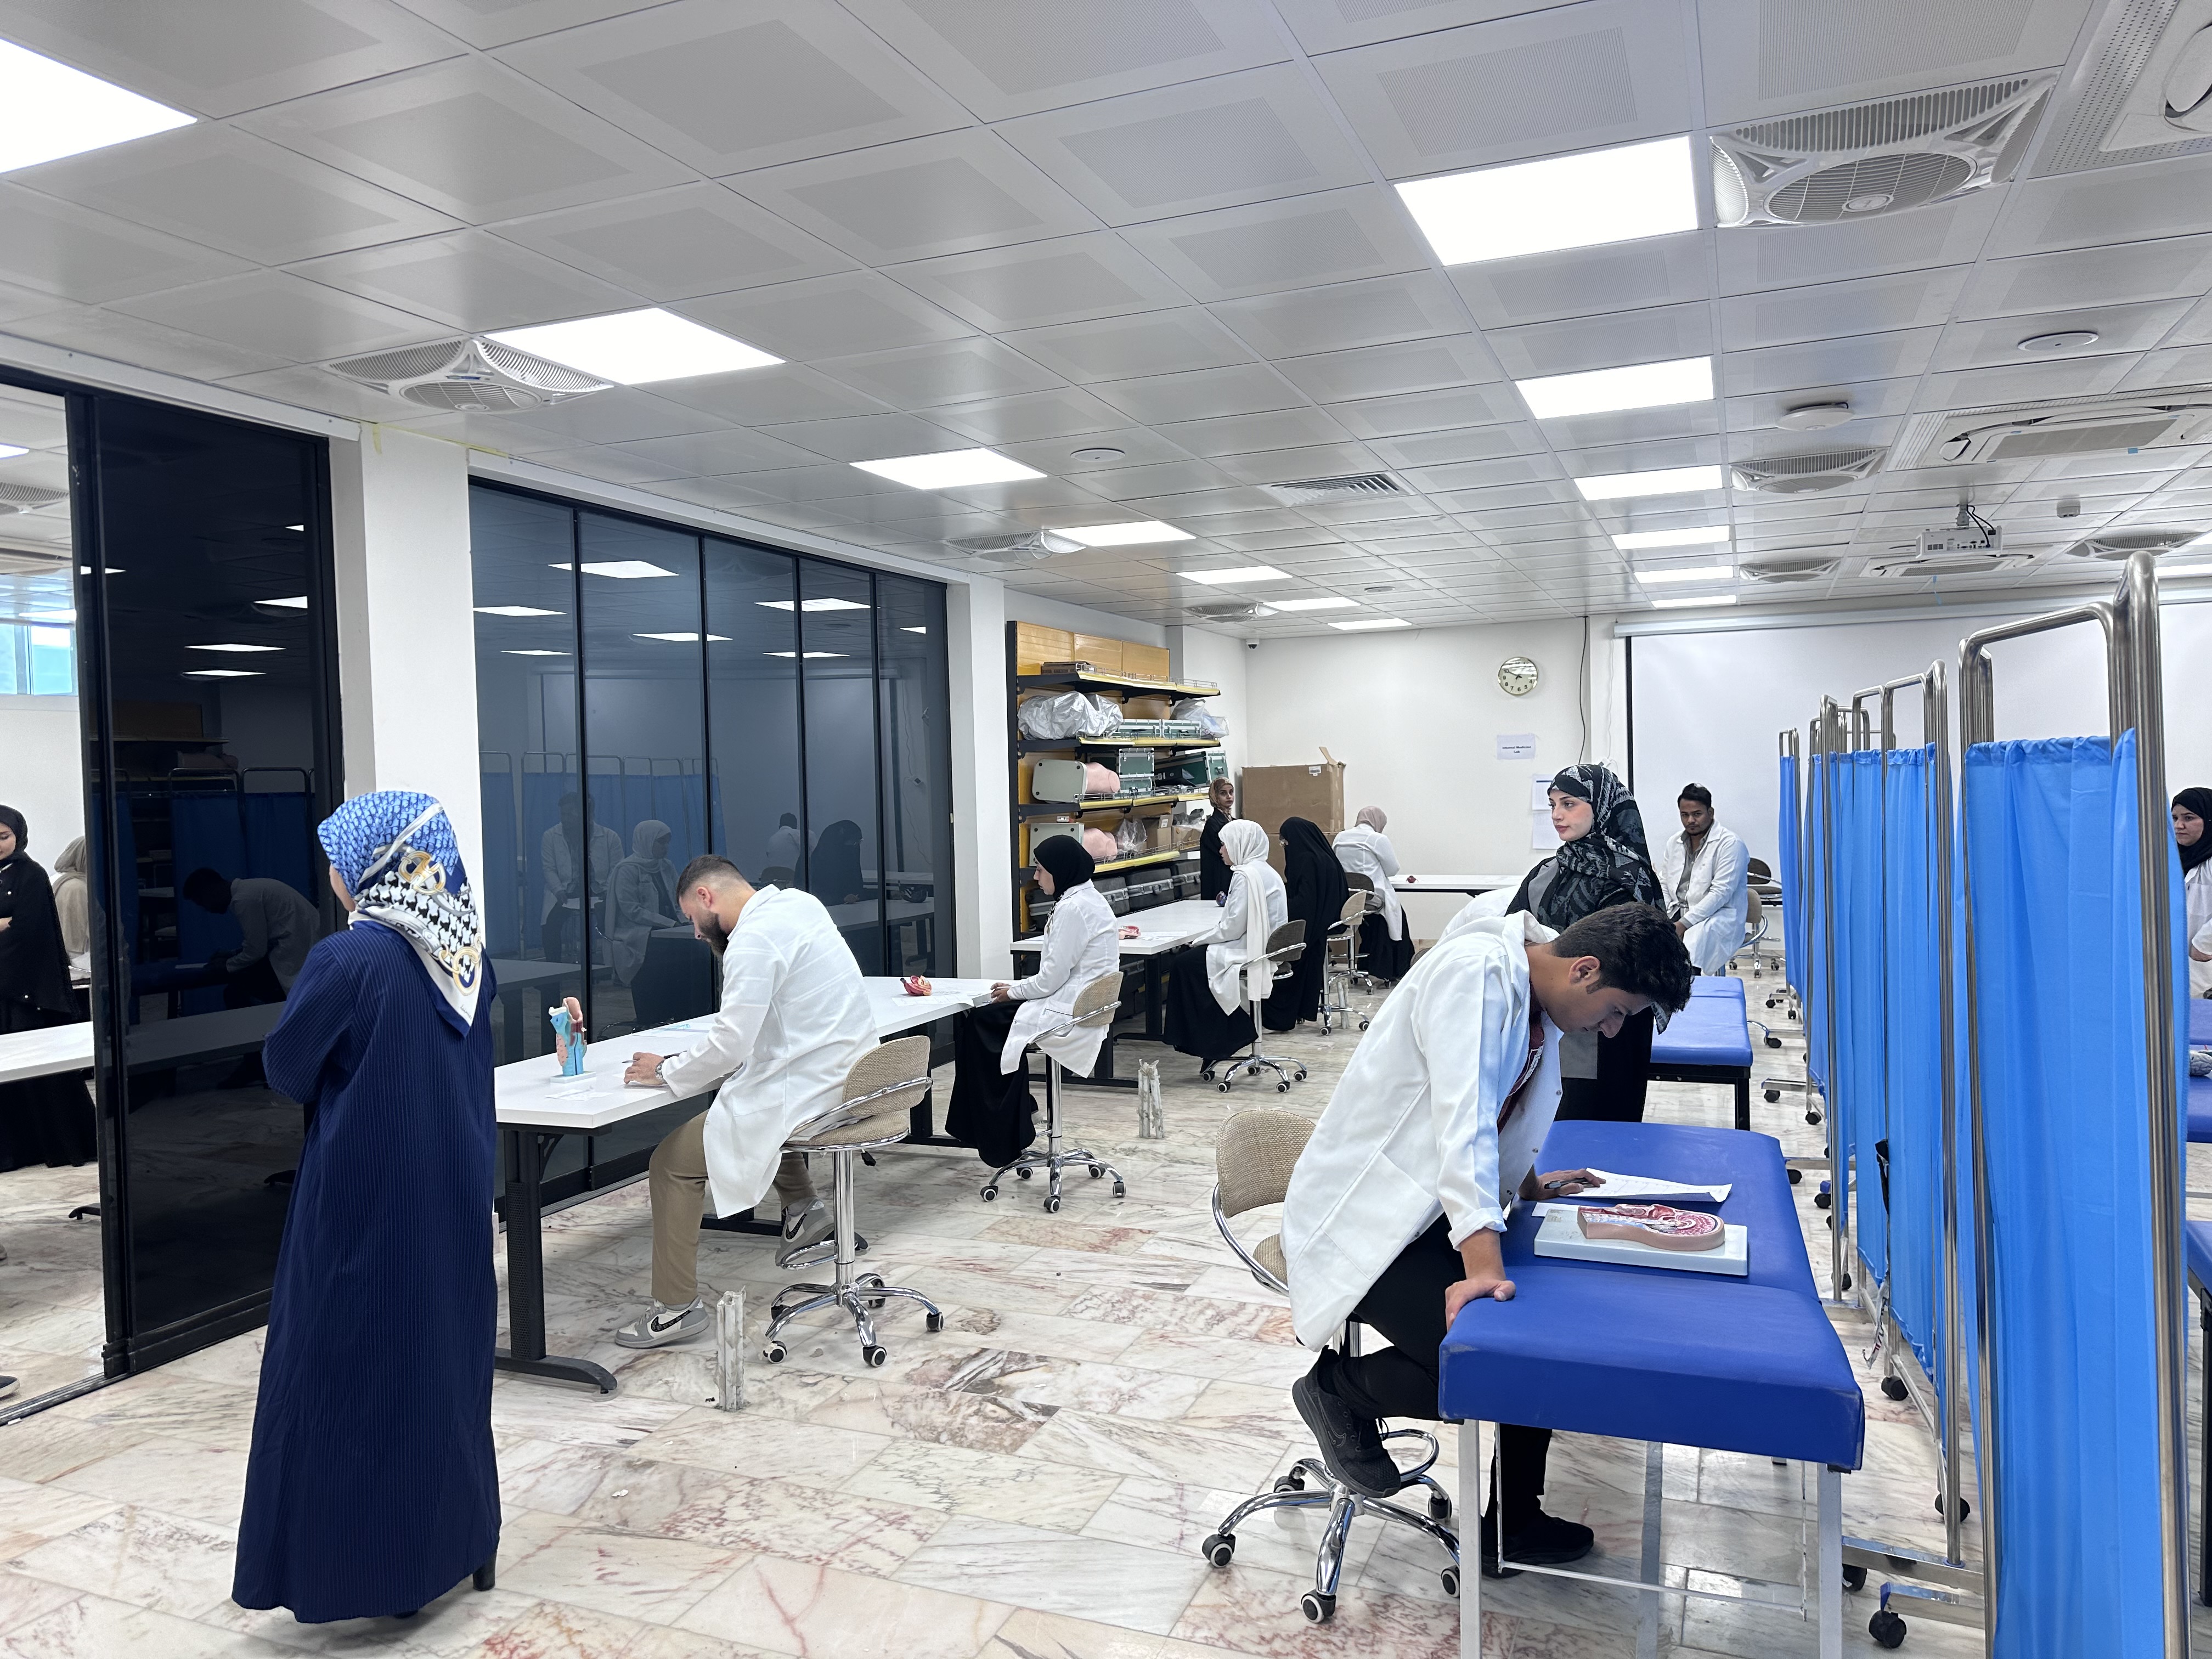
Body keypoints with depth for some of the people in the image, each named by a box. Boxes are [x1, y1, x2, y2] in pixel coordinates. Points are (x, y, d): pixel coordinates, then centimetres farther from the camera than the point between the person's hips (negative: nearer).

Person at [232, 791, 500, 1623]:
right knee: (449, 1354, 17)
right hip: (458, 1191, 6)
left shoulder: (346, 959, -19)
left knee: (354, 1368, 8)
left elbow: (287, 1068, -7)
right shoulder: (468, 955, 0)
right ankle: (459, 1538, 29)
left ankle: (371, 1562, 18)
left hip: (364, 1198, -6)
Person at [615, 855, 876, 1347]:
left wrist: (666, 1071, -5)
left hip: (807, 1093, -10)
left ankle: (678, 1308, 8)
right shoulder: (798, 902, 9)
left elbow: (731, 1045, -19)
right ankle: (801, 1206, 30)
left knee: (671, 1162, 1)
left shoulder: (753, 940, -18)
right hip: (850, 1079, 10)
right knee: (762, 1090, 37)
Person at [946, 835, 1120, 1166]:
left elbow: (1053, 977, -18)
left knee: (981, 1025, -4)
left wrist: (1013, 991, -2)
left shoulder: (1073, 908, -17)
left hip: (1068, 1011, -10)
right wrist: (1017, 988, 12)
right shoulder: (1089, 900, 15)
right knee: (977, 1020, 9)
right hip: (1081, 1005, 10)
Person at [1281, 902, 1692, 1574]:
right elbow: (1463, 1116, -33)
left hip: (1431, 1211, 10)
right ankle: (1339, 1387, 4)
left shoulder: (1536, 996, 6)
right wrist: (1483, 1265, -38)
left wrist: (1529, 1186, 23)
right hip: (1363, 1219, -10)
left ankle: (1512, 1525, 17)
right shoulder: (1476, 971, -23)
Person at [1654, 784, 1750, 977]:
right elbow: (1663, 885, 17)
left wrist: (1684, 923, -21)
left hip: (1719, 916, -6)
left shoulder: (1729, 844, -7)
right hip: (1677, 913, 6)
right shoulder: (1674, 843, 14)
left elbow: (1720, 894, -15)